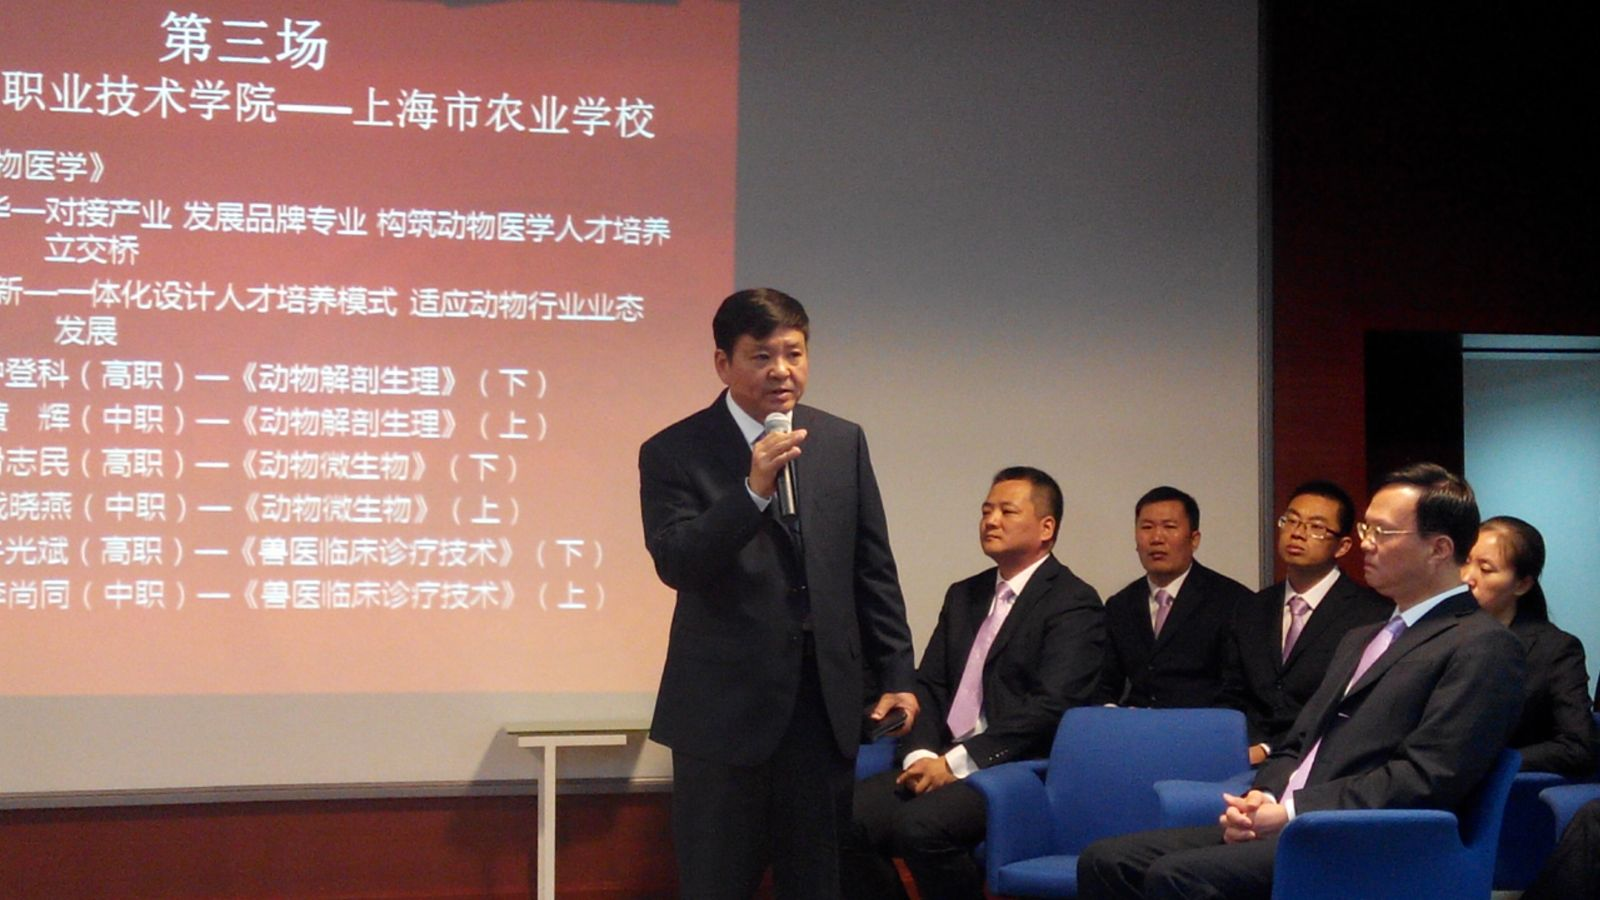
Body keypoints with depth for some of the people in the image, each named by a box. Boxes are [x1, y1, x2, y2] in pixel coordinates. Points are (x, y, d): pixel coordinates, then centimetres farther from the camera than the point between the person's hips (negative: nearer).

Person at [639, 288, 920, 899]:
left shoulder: (843, 443, 8)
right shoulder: (674, 454, -5)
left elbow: (873, 568, 12)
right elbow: (675, 564, -17)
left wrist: (895, 673, 9)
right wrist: (753, 491, -28)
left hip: (826, 702, 4)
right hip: (727, 705, -3)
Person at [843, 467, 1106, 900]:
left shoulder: (1074, 603, -3)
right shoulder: (963, 596, 21)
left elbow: (1050, 705, -14)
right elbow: (928, 686, 15)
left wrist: (956, 762, -17)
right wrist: (921, 755, -6)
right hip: (940, 765, 6)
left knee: (921, 826, -33)